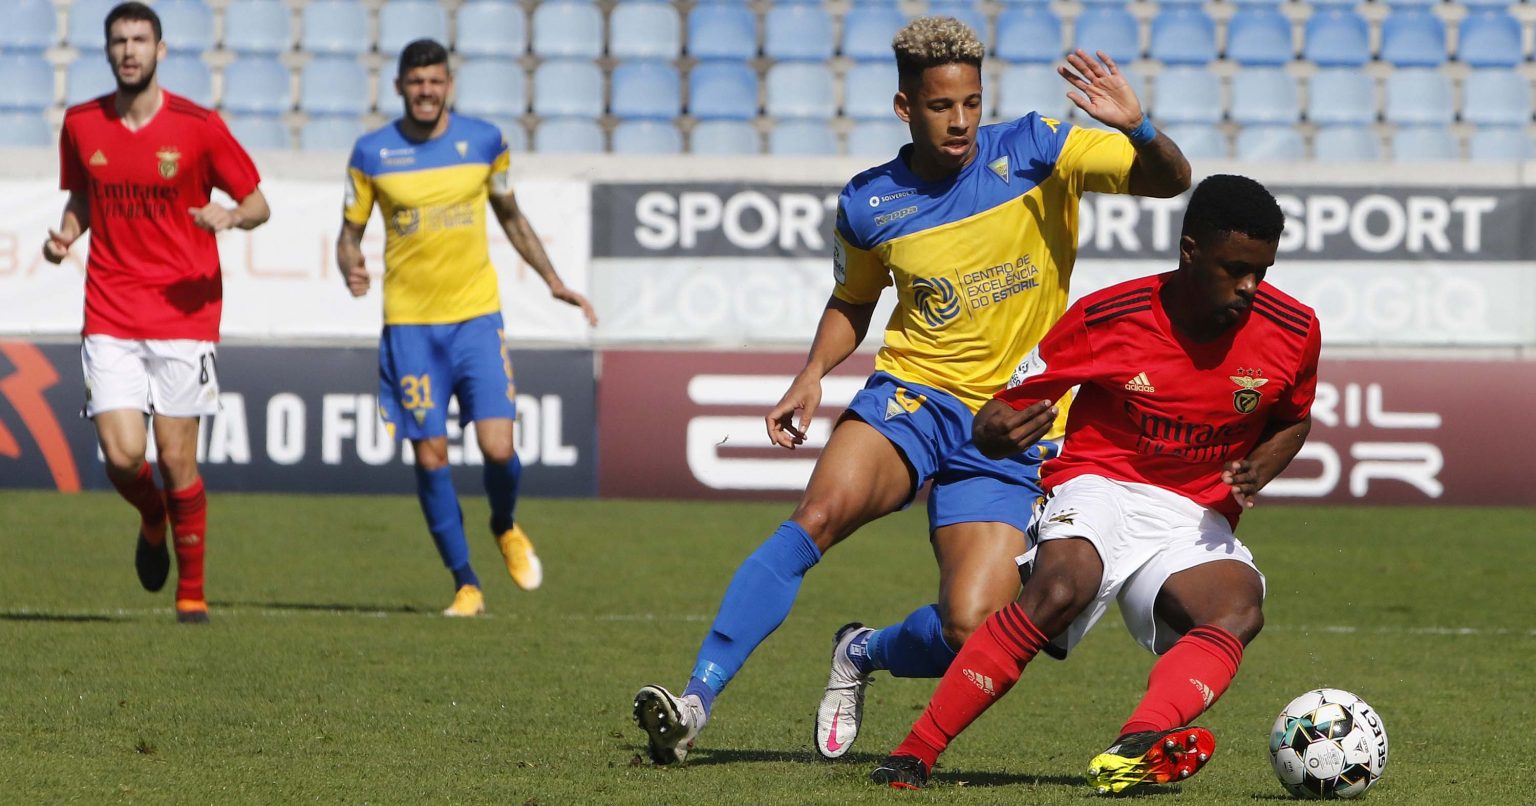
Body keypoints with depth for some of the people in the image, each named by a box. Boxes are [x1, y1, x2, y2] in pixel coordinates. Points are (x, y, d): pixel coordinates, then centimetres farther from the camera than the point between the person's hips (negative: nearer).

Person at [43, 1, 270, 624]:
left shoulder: (199, 127, -4)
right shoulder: (81, 124, 5)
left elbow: (258, 204, 3)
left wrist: (232, 216, -20)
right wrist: (65, 234, -1)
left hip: (184, 312, -2)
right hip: (110, 318, 2)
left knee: (177, 459, -3)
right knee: (122, 456, -11)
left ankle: (192, 592, 14)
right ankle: (152, 523, 25)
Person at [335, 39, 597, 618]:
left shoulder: (484, 141, 2)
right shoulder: (372, 154, -2)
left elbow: (510, 217, 16)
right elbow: (351, 231, 4)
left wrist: (552, 281, 13)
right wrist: (350, 268, -18)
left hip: (476, 315, 1)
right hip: (410, 324, -1)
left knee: (497, 449, -9)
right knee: (431, 458, -2)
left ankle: (505, 528, 25)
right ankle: (465, 584, 11)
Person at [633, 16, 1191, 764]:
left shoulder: (1034, 151, -5)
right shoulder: (868, 205, 1)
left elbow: (1169, 181, -8)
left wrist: (1138, 129, -30)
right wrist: (813, 375, 2)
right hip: (910, 393, 1)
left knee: (970, 631, -16)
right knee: (821, 511, -31)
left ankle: (865, 654, 20)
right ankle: (696, 699, -28)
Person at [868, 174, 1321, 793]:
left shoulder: (1293, 331, -4)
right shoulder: (1104, 318, -10)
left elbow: (1293, 421, 18)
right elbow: (1001, 410, -2)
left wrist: (1256, 474, -4)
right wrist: (998, 431, -28)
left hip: (1198, 521, 3)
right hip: (1100, 487, -3)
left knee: (1240, 608, -32)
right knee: (1060, 588, -36)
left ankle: (1135, 750, -54)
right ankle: (912, 756, -29)